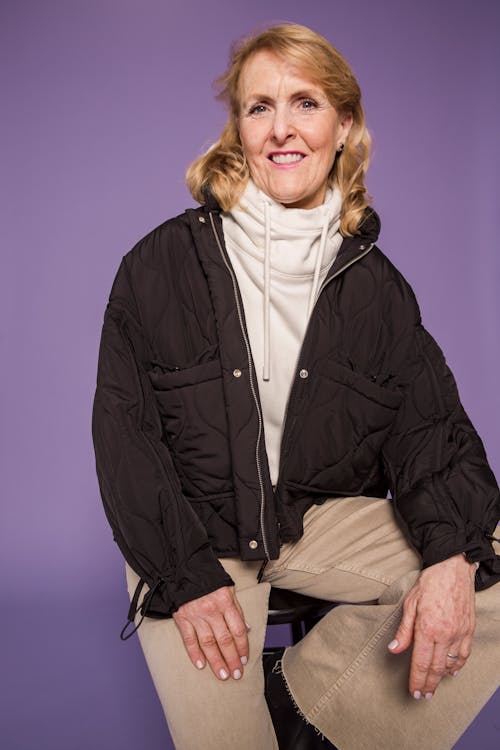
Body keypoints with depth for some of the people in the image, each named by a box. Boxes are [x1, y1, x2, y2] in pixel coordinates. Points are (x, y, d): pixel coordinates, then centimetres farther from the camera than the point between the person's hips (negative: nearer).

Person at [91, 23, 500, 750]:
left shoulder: (375, 283, 1)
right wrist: (187, 576, -17)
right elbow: (125, 432, -7)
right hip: (189, 535, -2)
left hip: (324, 520, 3)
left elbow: (430, 429, -3)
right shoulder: (161, 264, -7)